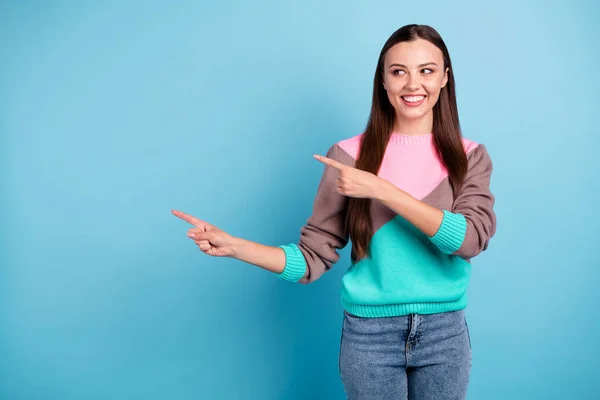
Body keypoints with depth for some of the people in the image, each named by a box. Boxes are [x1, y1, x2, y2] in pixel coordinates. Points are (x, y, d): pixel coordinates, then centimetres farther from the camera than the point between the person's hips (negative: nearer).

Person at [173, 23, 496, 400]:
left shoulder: (471, 157, -1)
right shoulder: (350, 155, -4)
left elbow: (470, 239, -18)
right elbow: (313, 258, -4)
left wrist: (380, 189, -21)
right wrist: (233, 245, -17)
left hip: (444, 333, 1)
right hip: (369, 333, -1)